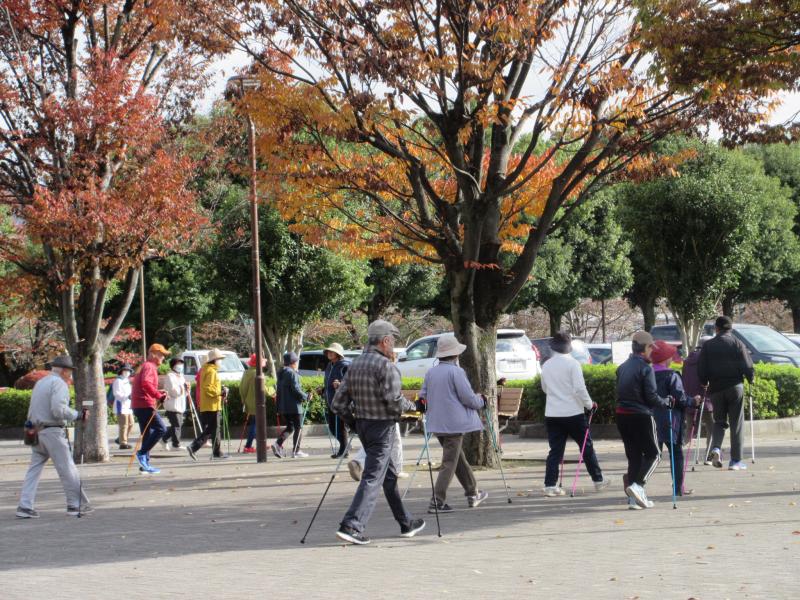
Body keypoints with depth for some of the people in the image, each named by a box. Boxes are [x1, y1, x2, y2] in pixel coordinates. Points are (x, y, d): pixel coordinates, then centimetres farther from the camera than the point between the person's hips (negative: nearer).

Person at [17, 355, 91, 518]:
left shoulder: (40, 383, 18)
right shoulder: (59, 384, -9)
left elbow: (33, 410, 17)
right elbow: (59, 410, -20)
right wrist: (78, 415, -10)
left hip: (36, 431, 8)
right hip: (52, 431, -8)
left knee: (34, 469, 8)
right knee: (67, 469, 0)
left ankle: (25, 506, 2)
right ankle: (76, 505, 4)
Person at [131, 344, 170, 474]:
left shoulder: (145, 366, 24)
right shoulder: (149, 366, -8)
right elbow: (146, 383, -25)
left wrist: (158, 393, 14)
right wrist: (159, 395, -22)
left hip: (138, 405, 11)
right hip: (145, 405, -11)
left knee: (148, 434, 11)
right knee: (161, 428, -14)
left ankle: (145, 463, 12)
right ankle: (142, 453, -15)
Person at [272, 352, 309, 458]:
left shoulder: (281, 374, 14)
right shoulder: (292, 373, -14)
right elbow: (296, 389, -20)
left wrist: (279, 408, 20)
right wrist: (306, 397, -5)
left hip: (283, 406, 8)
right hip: (293, 406, -8)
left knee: (289, 427, 15)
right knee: (298, 428, 2)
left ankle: (278, 444, -4)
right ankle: (296, 451, 3)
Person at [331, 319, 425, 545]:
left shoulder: (355, 364, 7)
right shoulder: (386, 366, -16)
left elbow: (338, 403, 5)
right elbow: (394, 402, -22)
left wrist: (353, 422, 16)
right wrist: (410, 405, -2)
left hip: (362, 425, 8)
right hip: (382, 426, -8)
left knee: (389, 474, 18)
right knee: (373, 477, -7)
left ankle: (406, 523, 28)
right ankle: (351, 526, -16)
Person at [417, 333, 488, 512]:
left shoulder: (430, 373, 7)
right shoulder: (456, 372, -14)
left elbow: (423, 397, 11)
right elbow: (468, 398, -14)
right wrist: (481, 401, 5)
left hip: (436, 423, 8)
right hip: (454, 423, -7)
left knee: (459, 457, 19)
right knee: (449, 463, -4)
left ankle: (473, 494, 30)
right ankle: (437, 502, -9)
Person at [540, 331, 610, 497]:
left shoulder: (546, 365, 7)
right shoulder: (572, 363, -11)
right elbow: (579, 389, -16)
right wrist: (590, 404, -3)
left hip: (552, 414, 4)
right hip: (573, 413, -4)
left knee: (555, 450, 5)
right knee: (587, 447, 10)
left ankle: (550, 485, -3)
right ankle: (598, 480, 18)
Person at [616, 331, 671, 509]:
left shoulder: (622, 367, 11)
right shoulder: (645, 368, -12)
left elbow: (619, 392, 13)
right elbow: (651, 397, -14)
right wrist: (666, 402, 1)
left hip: (621, 414, 7)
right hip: (641, 416, -7)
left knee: (634, 455, 11)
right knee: (653, 454, 5)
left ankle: (634, 498, 8)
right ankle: (637, 485, -15)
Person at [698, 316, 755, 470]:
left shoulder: (708, 346, 3)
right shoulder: (737, 344, -2)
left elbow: (701, 370, 2)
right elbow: (747, 366, -6)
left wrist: (704, 383, 20)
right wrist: (750, 380, 12)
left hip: (715, 388, 2)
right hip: (735, 387, -2)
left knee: (719, 421, 16)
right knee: (736, 423, 5)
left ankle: (716, 448, -11)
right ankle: (736, 460, 4)